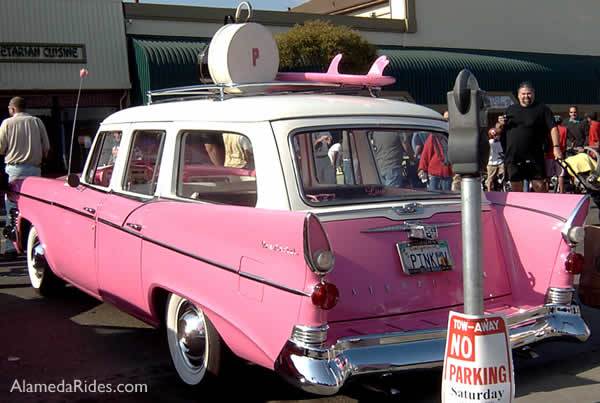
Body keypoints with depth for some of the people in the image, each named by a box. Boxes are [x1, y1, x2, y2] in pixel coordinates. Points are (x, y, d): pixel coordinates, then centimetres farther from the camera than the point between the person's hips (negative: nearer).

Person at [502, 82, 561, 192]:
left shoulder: (542, 109, 4)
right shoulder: (510, 110, 15)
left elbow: (553, 128, -4)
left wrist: (556, 147, -16)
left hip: (534, 158, -3)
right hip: (512, 157, 3)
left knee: (539, 186, -5)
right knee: (516, 188, 7)